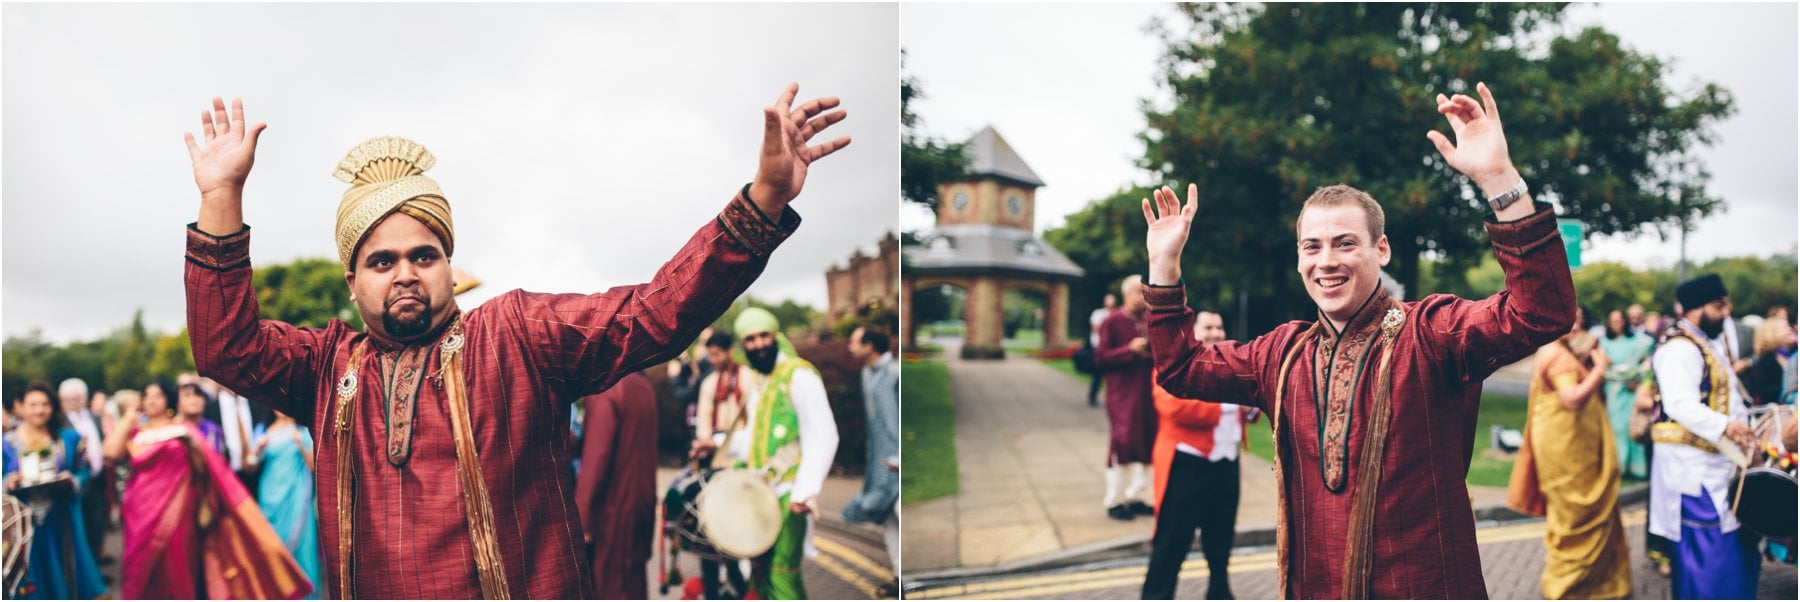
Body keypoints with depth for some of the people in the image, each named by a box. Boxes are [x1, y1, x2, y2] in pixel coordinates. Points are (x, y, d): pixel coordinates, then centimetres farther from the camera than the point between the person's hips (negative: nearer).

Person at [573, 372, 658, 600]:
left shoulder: (603, 393, -18)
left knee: (606, 584, 2)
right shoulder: (643, 386, 7)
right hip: (640, 499, 8)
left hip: (611, 504, -8)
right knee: (632, 578, 16)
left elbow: (596, 456, -21)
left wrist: (582, 515, -18)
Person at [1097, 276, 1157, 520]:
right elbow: (1101, 358, -9)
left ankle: (1133, 497, 19)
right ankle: (1114, 501, 3)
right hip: (1122, 393, -6)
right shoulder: (1112, 322, -6)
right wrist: (1130, 349, -20)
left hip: (1146, 392, 6)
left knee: (1144, 442, 8)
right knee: (1123, 442, -8)